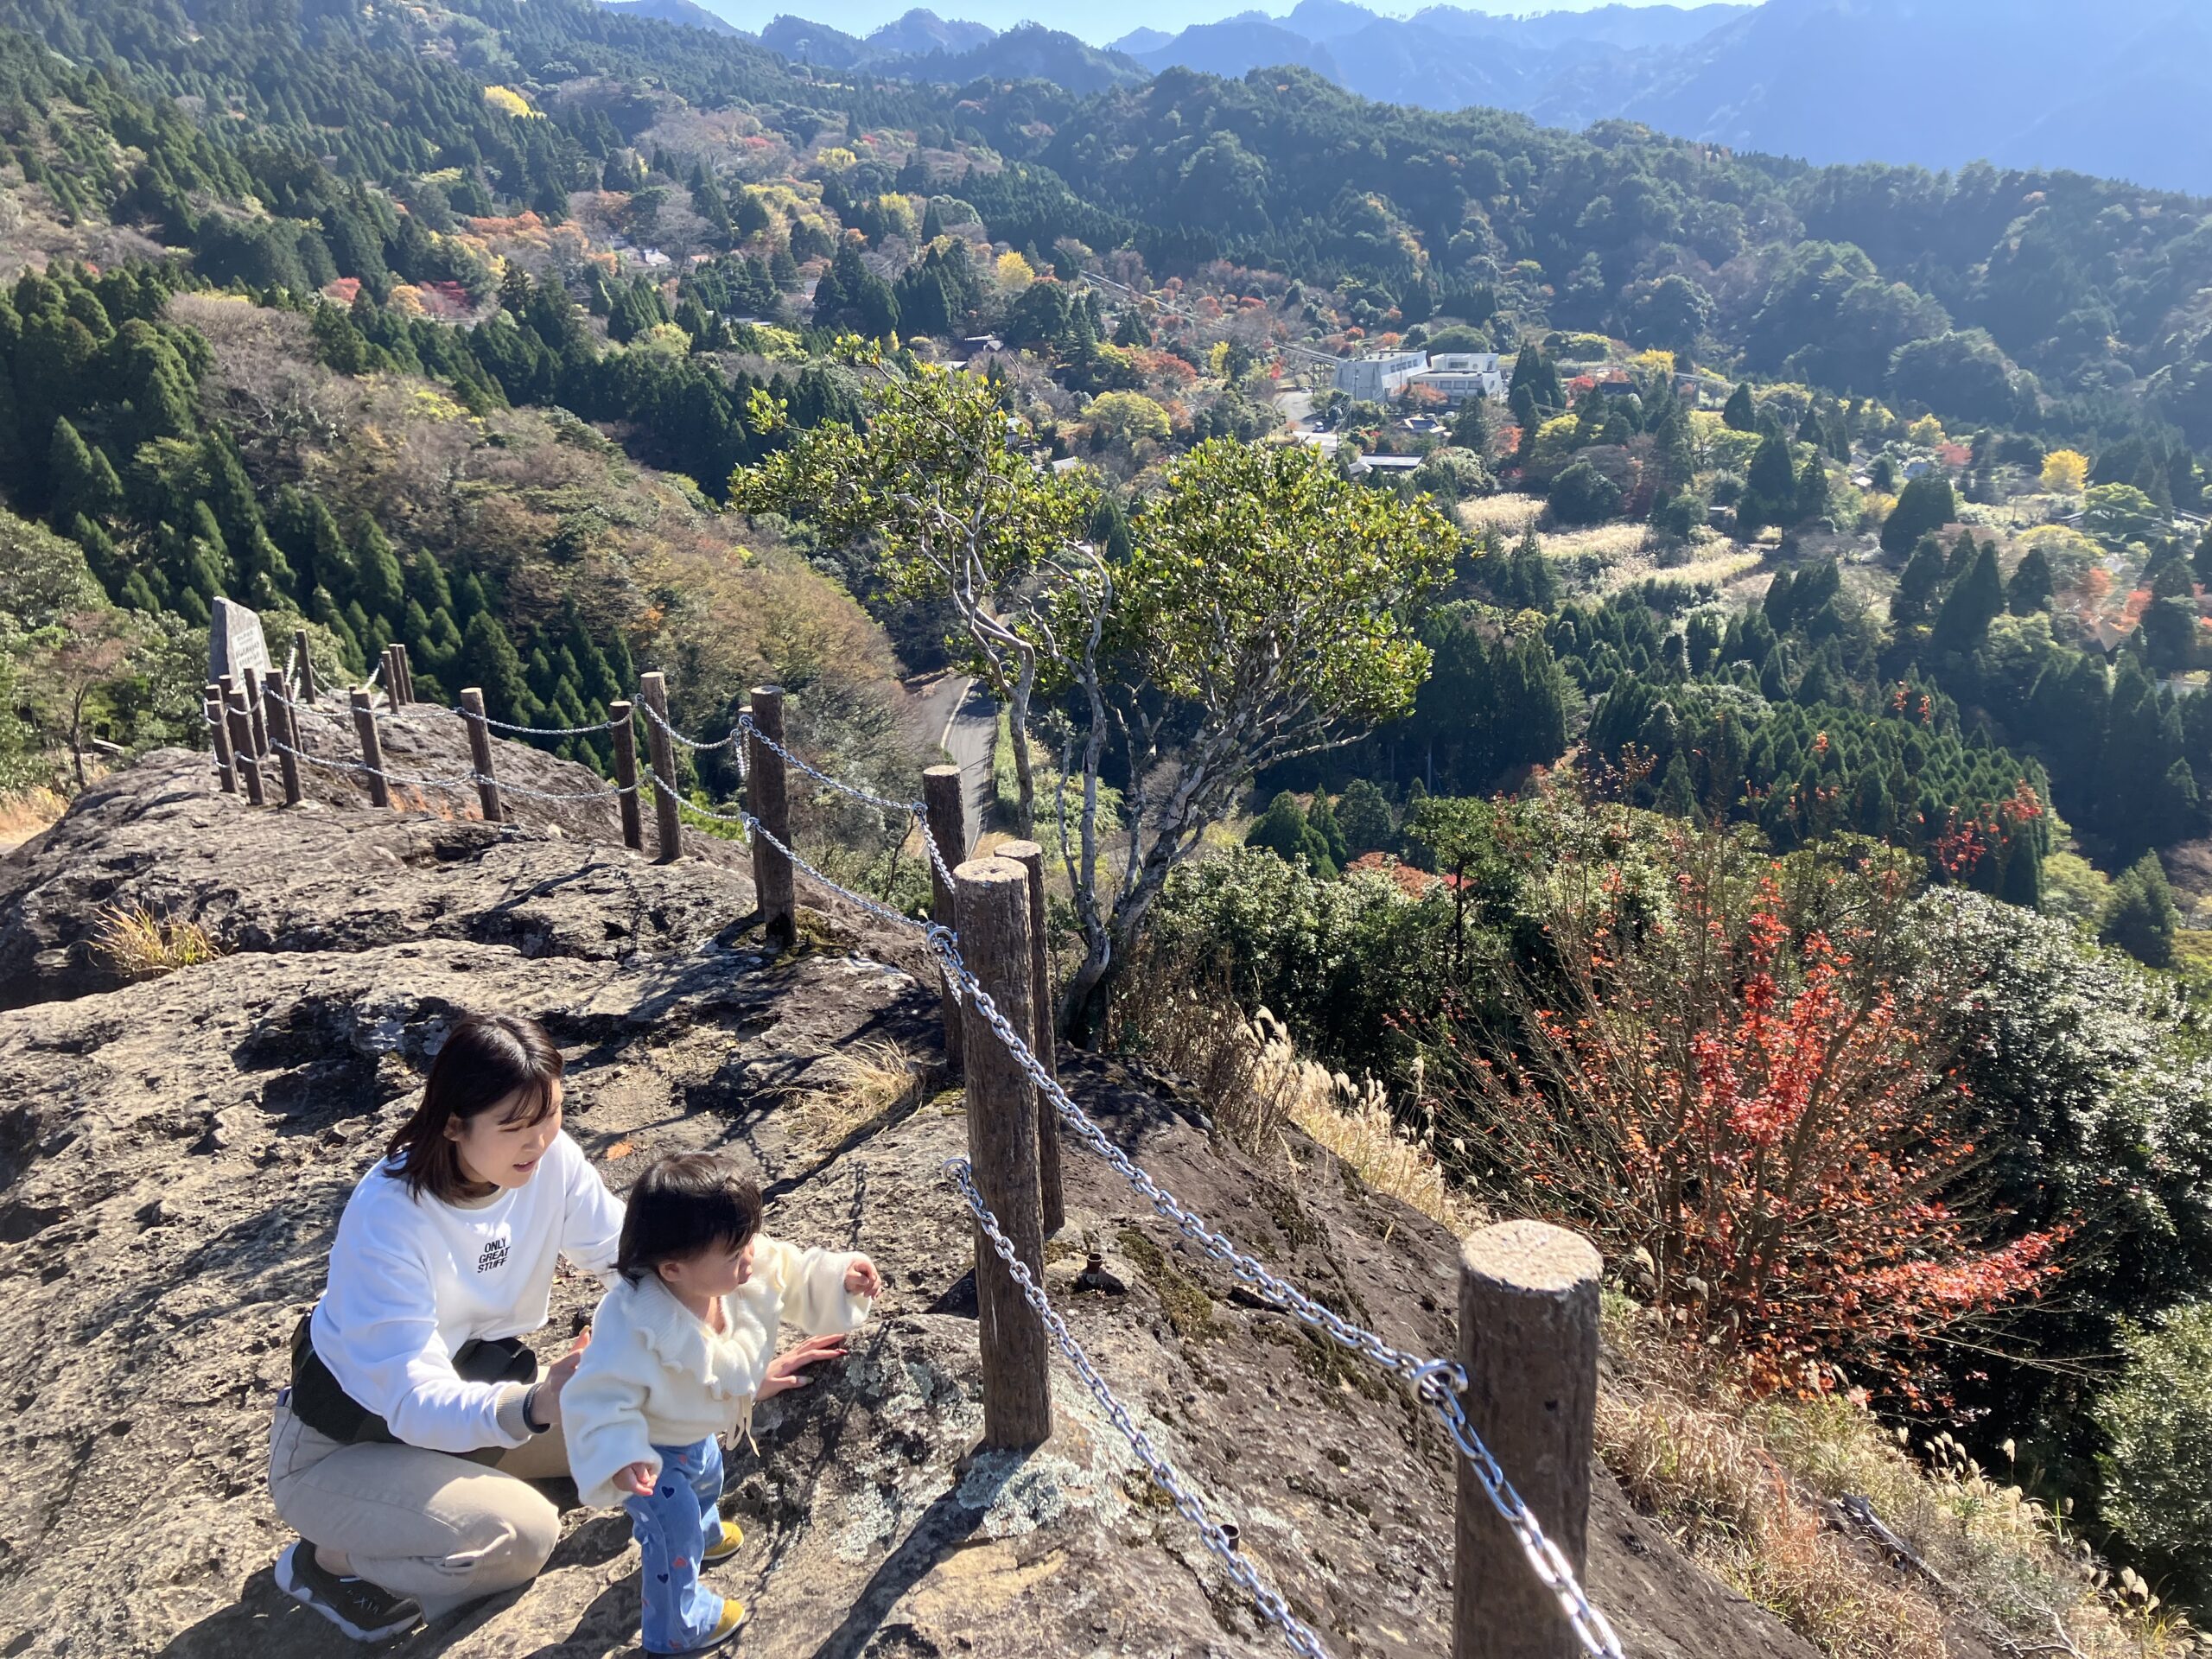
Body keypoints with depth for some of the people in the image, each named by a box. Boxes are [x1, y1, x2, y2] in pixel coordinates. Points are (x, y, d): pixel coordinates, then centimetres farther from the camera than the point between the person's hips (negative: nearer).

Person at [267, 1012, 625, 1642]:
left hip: (471, 1390, 6)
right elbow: (415, 1403, -38)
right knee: (521, 1536, -27)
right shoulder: (388, 1218, -33)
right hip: (340, 1447, -6)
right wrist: (534, 1405, -56)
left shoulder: (550, 1158, -18)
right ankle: (330, 1560, -1)